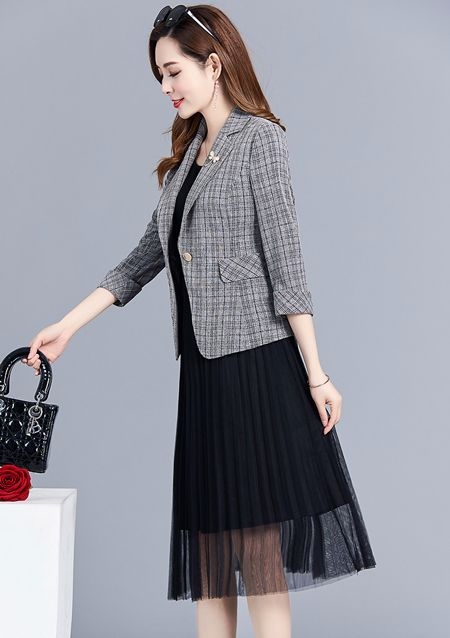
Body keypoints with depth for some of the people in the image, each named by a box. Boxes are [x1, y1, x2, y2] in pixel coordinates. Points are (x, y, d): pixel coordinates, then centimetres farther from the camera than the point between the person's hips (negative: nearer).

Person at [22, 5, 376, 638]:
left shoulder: (258, 139, -4)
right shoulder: (190, 154, 18)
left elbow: (287, 266, -10)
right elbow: (147, 256, 19)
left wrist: (316, 376, -12)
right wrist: (67, 326, 15)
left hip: (256, 365, -8)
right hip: (203, 366, 8)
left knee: (258, 540, -6)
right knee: (209, 543, 7)